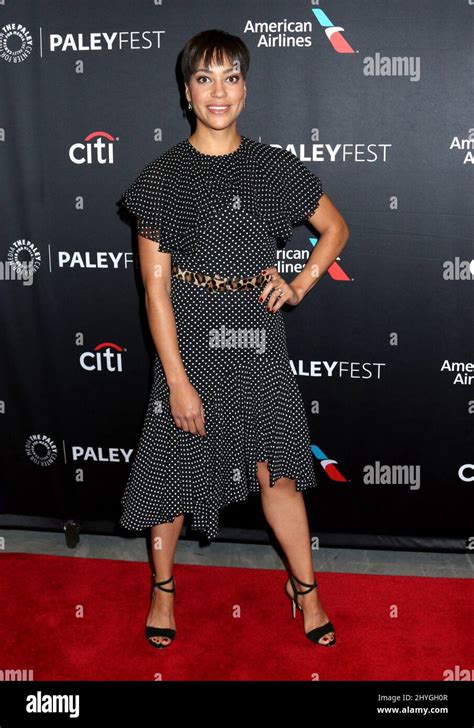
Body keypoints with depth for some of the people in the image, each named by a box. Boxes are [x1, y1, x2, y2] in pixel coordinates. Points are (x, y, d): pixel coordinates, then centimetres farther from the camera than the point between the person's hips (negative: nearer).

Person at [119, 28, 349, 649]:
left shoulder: (274, 167, 1)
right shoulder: (162, 176, -5)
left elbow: (336, 228, 15)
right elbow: (155, 285, -9)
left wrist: (300, 286, 0)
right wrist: (177, 378, -13)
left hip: (258, 341, 1)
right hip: (188, 341, -1)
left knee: (278, 472, 6)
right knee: (174, 471, 10)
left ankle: (305, 588, 27)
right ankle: (163, 587, 33)